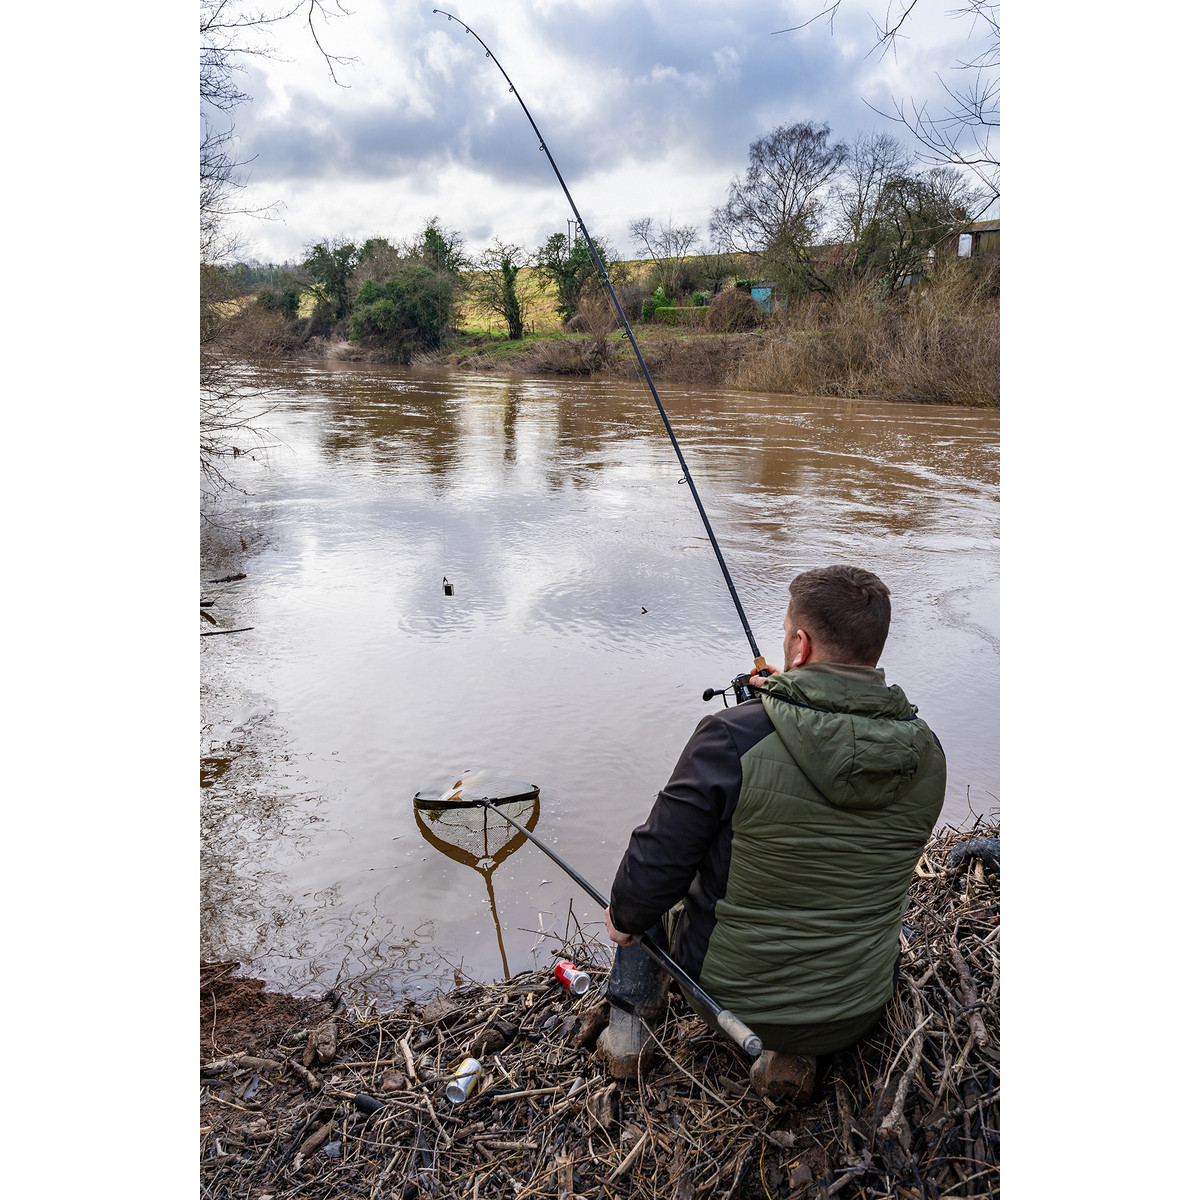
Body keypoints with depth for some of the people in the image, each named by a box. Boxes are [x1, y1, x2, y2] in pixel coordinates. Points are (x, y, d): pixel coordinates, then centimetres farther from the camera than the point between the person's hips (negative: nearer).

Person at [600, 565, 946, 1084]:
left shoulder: (732, 738, -25)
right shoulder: (927, 754, -12)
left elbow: (656, 866, -18)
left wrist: (622, 914, 6)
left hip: (727, 992, -2)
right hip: (855, 1020, 3)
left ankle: (629, 1023, 30)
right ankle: (794, 1050, 23)